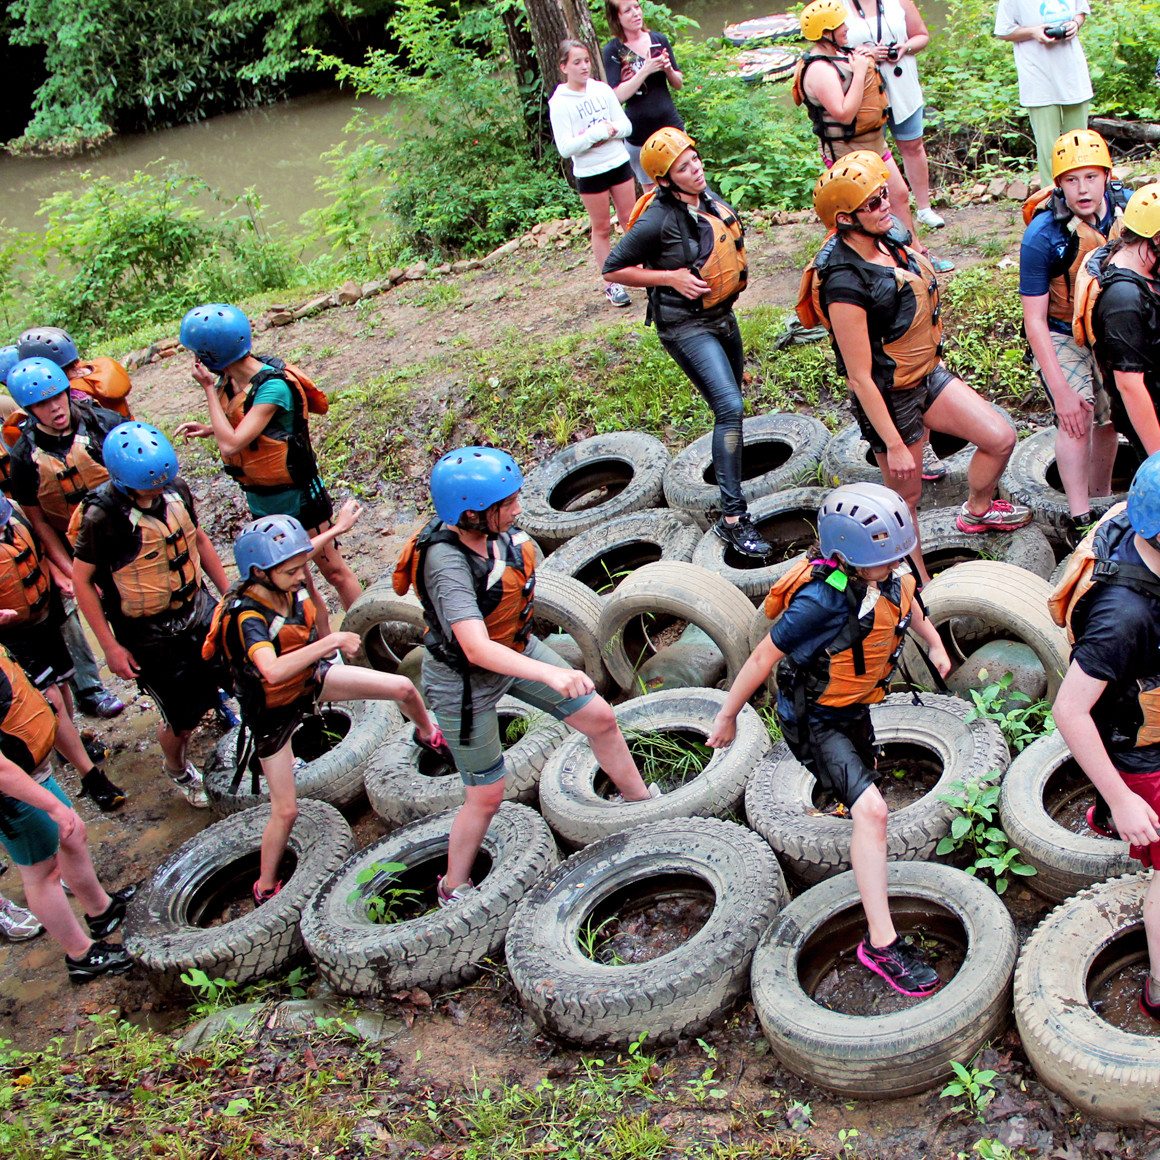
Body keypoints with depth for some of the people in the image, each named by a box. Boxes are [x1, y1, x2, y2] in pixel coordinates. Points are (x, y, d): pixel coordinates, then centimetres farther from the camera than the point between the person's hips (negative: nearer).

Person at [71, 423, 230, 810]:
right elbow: (81, 580, -15)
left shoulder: (176, 490, -8)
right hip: (149, 638, -5)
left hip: (199, 612, 5)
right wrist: (111, 647, -13)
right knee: (182, 716, 5)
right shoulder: (102, 515, -24)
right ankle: (177, 768, 41)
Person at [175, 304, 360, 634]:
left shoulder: (273, 385, -27)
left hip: (297, 496, -8)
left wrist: (208, 389, -25)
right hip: (261, 502, 8)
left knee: (334, 571, 5)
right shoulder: (229, 380, -4)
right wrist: (208, 429, -5)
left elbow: (231, 444, -33)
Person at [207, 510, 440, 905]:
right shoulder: (247, 617, -38)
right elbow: (273, 670, -57)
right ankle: (265, 887, 24)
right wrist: (331, 641, -51)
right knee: (285, 810, -1)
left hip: (309, 679, 6)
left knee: (402, 687, 1)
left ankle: (428, 734, 36)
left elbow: (295, 556, 11)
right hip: (273, 712, -6)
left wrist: (338, 528, 22)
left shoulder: (287, 584, -17)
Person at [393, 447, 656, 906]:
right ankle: (454, 889, 32)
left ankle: (641, 801, 36)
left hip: (515, 649, 7)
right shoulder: (447, 563, -38)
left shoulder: (496, 531, -15)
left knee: (601, 718, 10)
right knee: (486, 795, 6)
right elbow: (478, 650, -47)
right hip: (463, 681, -7)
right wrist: (551, 674, -56)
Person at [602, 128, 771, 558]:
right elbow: (613, 269, -16)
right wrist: (672, 277, -21)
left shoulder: (708, 196, 1)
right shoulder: (659, 219, -22)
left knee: (730, 396, 23)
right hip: (685, 325, -8)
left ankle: (726, 461, 51)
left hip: (721, 313, 9)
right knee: (729, 407, -20)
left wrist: (731, 270, 7)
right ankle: (732, 518, -20)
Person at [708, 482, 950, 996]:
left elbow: (907, 603, 12)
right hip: (813, 718, -8)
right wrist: (728, 716, -14)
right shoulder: (823, 600, -36)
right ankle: (882, 944, -19)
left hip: (853, 704, 8)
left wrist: (934, 644, 24)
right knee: (871, 810, -23)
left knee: (864, 776, 34)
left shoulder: (889, 576, -15)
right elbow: (765, 656, -24)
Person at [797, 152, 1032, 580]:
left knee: (1001, 439, 10)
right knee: (906, 495, 10)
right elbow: (860, 377, -27)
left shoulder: (886, 242, -4)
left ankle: (976, 511, 40)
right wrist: (894, 445, -23)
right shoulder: (845, 282, -31)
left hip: (928, 374, 8)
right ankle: (920, 587, 32)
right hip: (890, 398, -8)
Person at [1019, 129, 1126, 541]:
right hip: (1061, 334, -4)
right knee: (1076, 416, -19)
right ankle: (1080, 519, -13)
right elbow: (1034, 320, -24)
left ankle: (1100, 498, 31)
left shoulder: (1128, 209, -16)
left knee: (1108, 416, 11)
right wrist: (1061, 391, -25)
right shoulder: (1043, 234, -28)